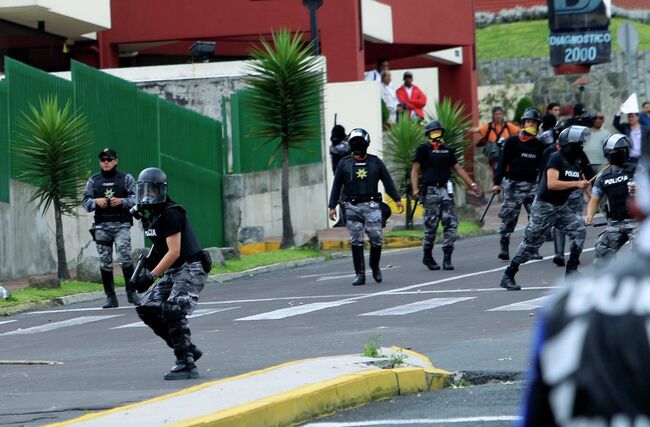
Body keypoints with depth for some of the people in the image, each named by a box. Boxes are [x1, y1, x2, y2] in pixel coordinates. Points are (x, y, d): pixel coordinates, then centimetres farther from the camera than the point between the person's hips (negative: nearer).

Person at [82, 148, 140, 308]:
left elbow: (137, 198, 1)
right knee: (105, 262, 2)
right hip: (101, 226, 3)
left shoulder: (126, 178, 6)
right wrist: (96, 202, -10)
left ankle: (131, 292, -6)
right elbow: (85, 201, 10)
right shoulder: (93, 180, 13)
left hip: (121, 224, -3)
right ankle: (110, 297, 7)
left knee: (125, 257, -16)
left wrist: (121, 201, -16)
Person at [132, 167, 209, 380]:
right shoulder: (149, 215, 11)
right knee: (147, 308, 3)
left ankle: (186, 365, -19)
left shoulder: (171, 214, -17)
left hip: (191, 268, -10)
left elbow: (174, 252, -22)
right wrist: (151, 258, 6)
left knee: (173, 311, -23)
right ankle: (189, 349, 10)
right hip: (173, 272, 10)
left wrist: (152, 276, -23)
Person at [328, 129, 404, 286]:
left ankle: (375, 266, 19)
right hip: (352, 207, 0)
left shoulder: (375, 162, 7)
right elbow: (336, 186, 10)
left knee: (376, 238, -5)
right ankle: (360, 274, 0)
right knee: (356, 242, -2)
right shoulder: (344, 164, 7)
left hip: (371, 205, 0)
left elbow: (387, 181, 11)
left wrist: (397, 199, 6)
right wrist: (332, 206, 6)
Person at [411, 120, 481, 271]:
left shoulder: (447, 150, 19)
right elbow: (415, 169, -1)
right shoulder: (423, 149, 3)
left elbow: (457, 168, 23)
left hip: (446, 190, 5)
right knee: (431, 225, -4)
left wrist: (472, 184, 17)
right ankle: (427, 257, 11)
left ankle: (447, 258, -4)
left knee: (451, 223, -6)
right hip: (430, 191, -5)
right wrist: (415, 189, -14)